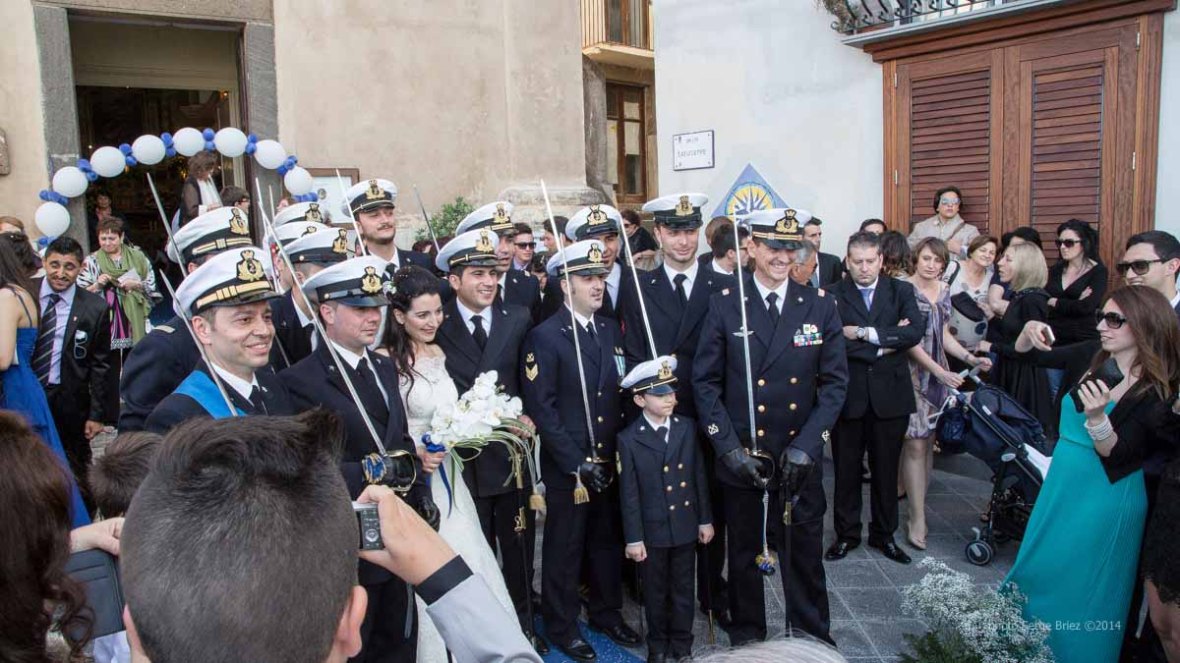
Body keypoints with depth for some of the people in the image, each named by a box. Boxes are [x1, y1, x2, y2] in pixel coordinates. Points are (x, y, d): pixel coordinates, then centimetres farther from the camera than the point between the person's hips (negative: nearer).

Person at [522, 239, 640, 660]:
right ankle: (562, 626, 27)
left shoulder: (611, 329, 8)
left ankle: (607, 613, 37)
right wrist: (577, 462, -17)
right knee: (565, 547, 9)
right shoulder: (544, 336, -12)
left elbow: (620, 392, 12)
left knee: (608, 541, 18)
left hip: (610, 459, 6)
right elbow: (541, 408, -15)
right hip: (566, 464, -5)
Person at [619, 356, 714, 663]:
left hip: (686, 526, 3)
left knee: (683, 589, 15)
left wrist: (705, 519, 4)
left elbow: (699, 477, 3)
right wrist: (633, 538, -8)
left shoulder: (687, 428, -3)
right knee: (655, 592, 14)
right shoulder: (629, 439, -12)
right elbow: (629, 494, -10)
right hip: (652, 530, -2)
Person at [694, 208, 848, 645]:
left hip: (799, 457, 1)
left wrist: (807, 445, -11)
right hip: (740, 455, -1)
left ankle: (813, 641, 32)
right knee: (744, 553, 14)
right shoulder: (724, 305, -4)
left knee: (804, 554, 11)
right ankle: (747, 637, 33)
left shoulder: (820, 305, 0)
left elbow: (835, 381, -1)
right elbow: (705, 381, -4)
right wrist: (727, 445, -12)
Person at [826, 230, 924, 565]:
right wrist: (885, 343, -14)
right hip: (848, 395, -1)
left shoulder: (901, 292, 5)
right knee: (846, 470, 9)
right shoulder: (832, 295, -2)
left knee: (886, 469, 13)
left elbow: (915, 332, -11)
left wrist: (866, 333, -16)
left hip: (890, 395, 2)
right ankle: (846, 534, 25)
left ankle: (884, 534, 30)